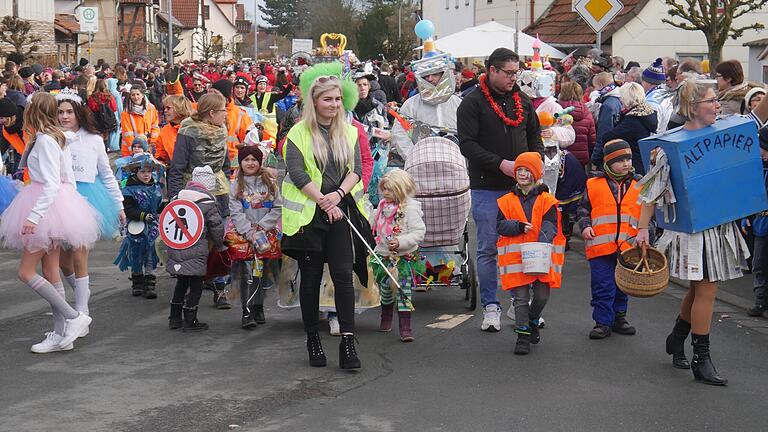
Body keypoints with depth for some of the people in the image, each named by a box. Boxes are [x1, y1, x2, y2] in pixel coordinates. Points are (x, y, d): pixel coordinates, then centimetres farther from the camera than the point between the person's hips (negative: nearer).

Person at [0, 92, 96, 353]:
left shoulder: (44, 140, -16)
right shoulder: (58, 138, 12)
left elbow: (51, 184, -23)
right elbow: (68, 180, 16)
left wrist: (34, 215, -28)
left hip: (47, 204, -10)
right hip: (59, 203, 10)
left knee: (26, 271, -6)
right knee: (50, 271, 11)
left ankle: (74, 317, -8)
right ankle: (61, 334, 12)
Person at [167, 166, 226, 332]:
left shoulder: (178, 197, 9)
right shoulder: (207, 201, -9)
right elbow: (217, 227, -5)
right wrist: (219, 245, 11)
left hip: (175, 249, 6)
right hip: (195, 252, -6)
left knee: (181, 282, 19)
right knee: (196, 284, 4)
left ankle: (175, 318, 23)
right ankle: (189, 321, 5)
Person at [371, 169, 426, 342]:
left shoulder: (409, 209, -16)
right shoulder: (383, 205, 4)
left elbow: (419, 232, -19)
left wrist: (400, 242, -27)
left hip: (404, 257, -6)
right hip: (384, 256, 6)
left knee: (404, 292, -5)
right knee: (385, 289, 18)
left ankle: (405, 326, -2)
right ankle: (386, 317, 40)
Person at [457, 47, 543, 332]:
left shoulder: (522, 101, 12)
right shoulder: (473, 103, -5)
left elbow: (535, 136, 22)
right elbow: (467, 144, -12)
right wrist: (501, 164, -19)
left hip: (520, 186, 5)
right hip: (487, 188, -4)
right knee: (488, 249, 0)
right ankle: (490, 307, 9)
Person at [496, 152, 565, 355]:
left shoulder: (547, 201, 2)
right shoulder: (507, 201, 6)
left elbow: (549, 226, -8)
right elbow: (500, 226, 0)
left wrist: (543, 241, -26)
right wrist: (519, 226, -17)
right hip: (516, 256, 0)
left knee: (542, 295, 1)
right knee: (521, 297, -1)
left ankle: (532, 321, 30)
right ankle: (523, 335, 7)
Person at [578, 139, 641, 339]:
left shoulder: (639, 186, 8)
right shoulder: (594, 184, 2)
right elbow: (584, 209, 10)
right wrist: (585, 226, -6)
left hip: (627, 246, 3)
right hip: (600, 245, -2)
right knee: (603, 286, -2)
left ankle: (619, 317, 27)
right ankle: (603, 322, 5)